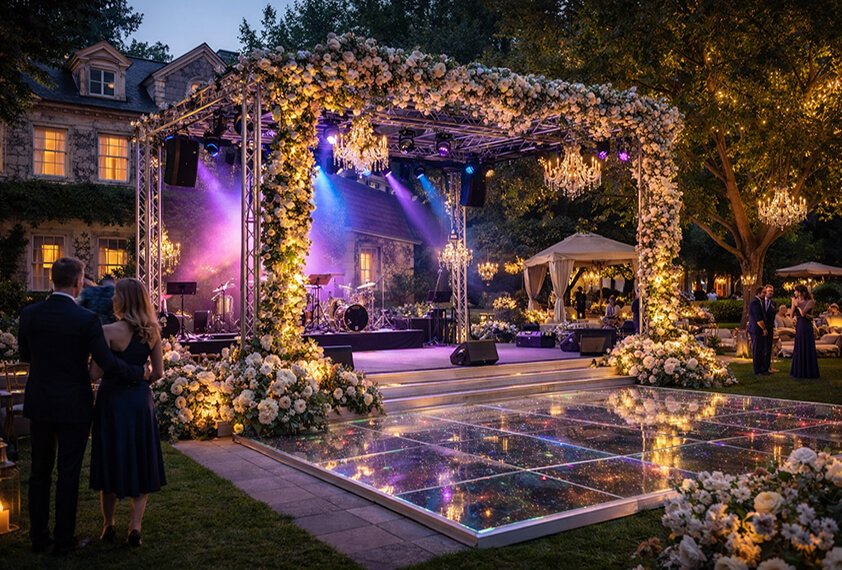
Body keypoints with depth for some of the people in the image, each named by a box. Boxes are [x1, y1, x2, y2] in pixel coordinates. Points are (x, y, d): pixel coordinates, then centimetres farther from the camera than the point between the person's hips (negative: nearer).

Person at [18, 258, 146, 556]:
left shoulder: (29, 314, -3)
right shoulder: (86, 319, -17)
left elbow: (25, 356, 12)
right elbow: (109, 364, -18)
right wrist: (140, 371, -3)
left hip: (39, 405, 4)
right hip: (73, 406, -4)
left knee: (39, 472, 16)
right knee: (68, 474, 7)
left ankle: (38, 536, 26)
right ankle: (64, 540, 16)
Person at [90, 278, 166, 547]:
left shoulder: (109, 331, -15)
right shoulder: (152, 331, -1)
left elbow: (96, 373, -16)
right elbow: (158, 372, 5)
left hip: (112, 400, -3)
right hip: (141, 400, 3)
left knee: (110, 462, 13)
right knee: (141, 464, 13)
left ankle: (109, 526, 25)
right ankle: (135, 527, 7)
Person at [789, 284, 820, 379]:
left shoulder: (810, 302, -6)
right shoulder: (796, 301, 7)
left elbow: (803, 313, -18)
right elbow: (791, 316, 0)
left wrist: (797, 305, -8)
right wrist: (793, 304, -7)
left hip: (806, 327, -5)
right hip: (799, 327, 5)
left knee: (807, 349, 0)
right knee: (799, 349, 10)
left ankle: (809, 372, 10)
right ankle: (799, 371, 19)